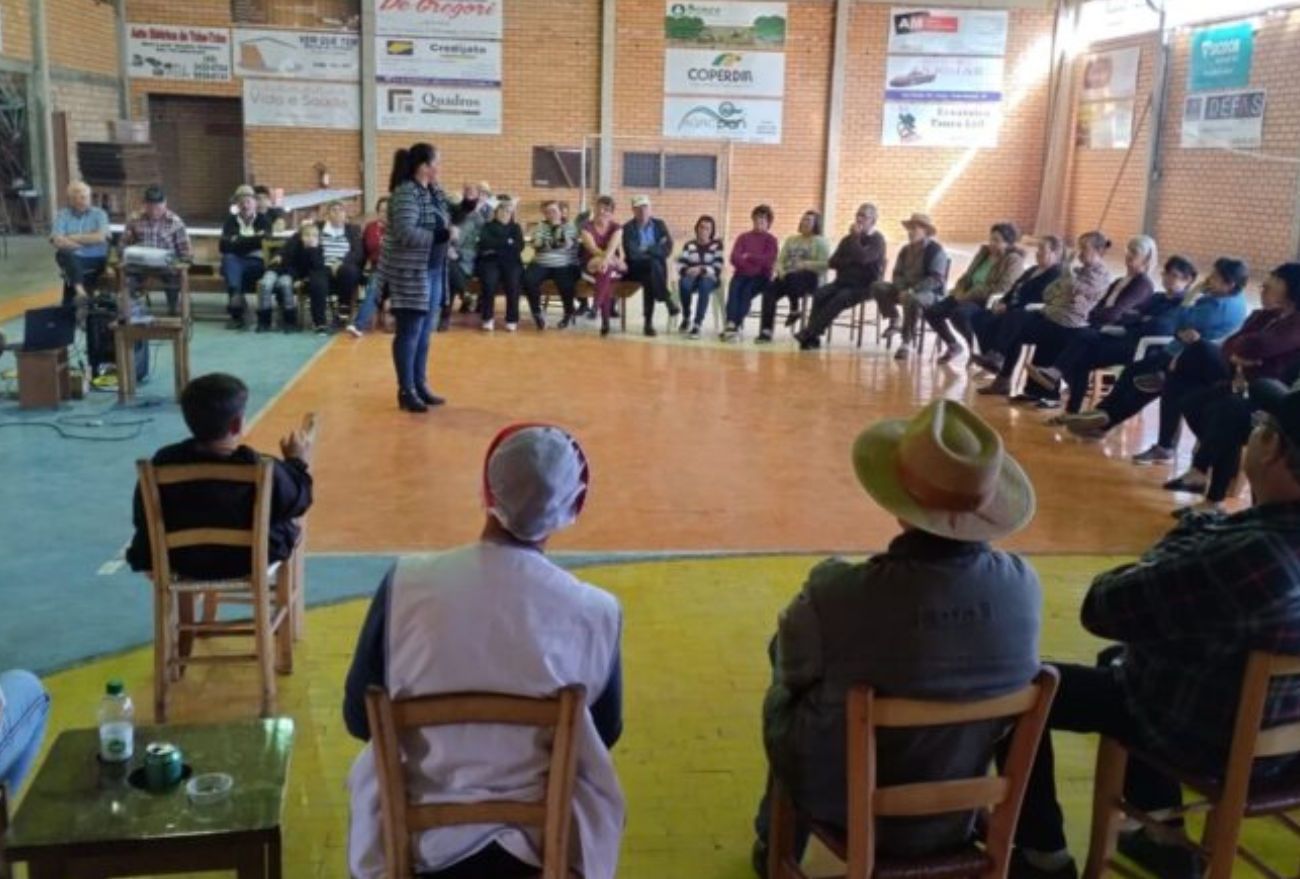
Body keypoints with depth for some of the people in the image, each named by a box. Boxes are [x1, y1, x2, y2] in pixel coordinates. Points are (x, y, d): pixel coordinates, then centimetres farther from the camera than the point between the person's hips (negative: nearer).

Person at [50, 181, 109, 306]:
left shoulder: (99, 213, 5)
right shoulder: (62, 215, 7)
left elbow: (100, 238, -12)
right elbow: (57, 241, -8)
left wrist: (72, 238, -6)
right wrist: (88, 242, -12)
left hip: (95, 260, -1)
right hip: (71, 260, 1)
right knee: (63, 253, -32)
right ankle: (79, 289, -50)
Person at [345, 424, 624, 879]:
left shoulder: (407, 583, -17)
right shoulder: (595, 612, -17)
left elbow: (359, 719, -5)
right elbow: (604, 735, -1)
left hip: (421, 839, 0)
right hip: (541, 841, 0)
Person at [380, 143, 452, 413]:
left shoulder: (435, 192, 10)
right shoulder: (405, 193, -16)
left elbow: (447, 222, 19)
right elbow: (406, 233, -26)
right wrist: (443, 235, -24)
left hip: (433, 271, 9)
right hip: (411, 274, -9)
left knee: (424, 333, 14)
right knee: (410, 333, -1)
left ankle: (420, 385, 24)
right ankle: (406, 391, 7)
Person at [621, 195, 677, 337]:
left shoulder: (659, 224, 7)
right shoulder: (627, 228, -3)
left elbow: (667, 249, -5)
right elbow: (631, 254, -16)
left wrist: (646, 250, -15)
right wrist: (653, 251, -12)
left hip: (657, 267, 2)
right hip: (635, 268, -2)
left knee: (649, 279, -33)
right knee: (654, 263, -34)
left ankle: (649, 322, -30)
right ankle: (667, 301, -30)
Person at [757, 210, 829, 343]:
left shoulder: (820, 242, 6)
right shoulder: (791, 239, 23)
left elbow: (824, 264, -7)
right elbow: (780, 260, 16)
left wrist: (804, 264, -18)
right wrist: (781, 271, -6)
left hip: (808, 278, -4)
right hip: (787, 276, 4)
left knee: (792, 278, -41)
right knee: (769, 290, -27)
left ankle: (795, 310, -14)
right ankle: (766, 330, -34)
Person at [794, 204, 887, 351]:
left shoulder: (877, 240, -2)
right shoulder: (848, 239, 15)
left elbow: (862, 258, -22)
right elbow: (832, 262, 8)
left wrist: (855, 237, -12)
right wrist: (851, 260, -8)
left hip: (863, 287, -5)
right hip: (842, 283, 5)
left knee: (839, 299, -34)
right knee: (820, 293, -26)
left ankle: (809, 333, -35)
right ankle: (812, 337, -32)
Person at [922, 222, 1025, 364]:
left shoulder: (1013, 260, -8)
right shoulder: (984, 252, 14)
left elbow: (1002, 287, -19)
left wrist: (970, 295, -20)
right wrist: (959, 290, -3)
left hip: (987, 302, -8)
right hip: (968, 296, 8)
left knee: (958, 313, -37)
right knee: (930, 311, -8)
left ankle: (975, 349, -14)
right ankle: (953, 346, 12)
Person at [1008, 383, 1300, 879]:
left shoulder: (1248, 558, -38)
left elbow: (1103, 608, -26)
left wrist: (1185, 538, -13)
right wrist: (1205, 536, -6)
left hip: (1204, 738, -8)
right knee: (1127, 661, 33)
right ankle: (1164, 837, 38)